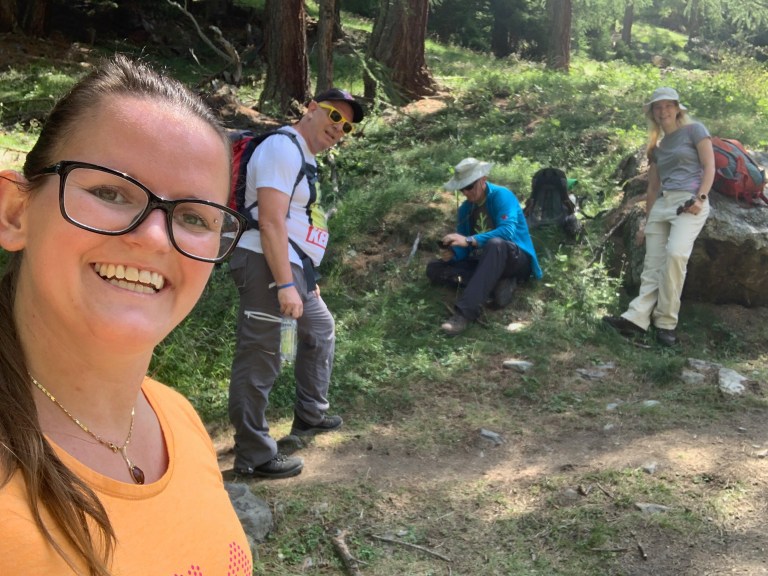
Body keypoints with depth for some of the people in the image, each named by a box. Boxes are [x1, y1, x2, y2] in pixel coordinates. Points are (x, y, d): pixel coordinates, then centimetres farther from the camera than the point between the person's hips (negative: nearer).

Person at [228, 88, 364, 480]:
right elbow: (271, 222, -22)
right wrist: (286, 285, -25)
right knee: (259, 360, -5)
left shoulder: (305, 157, 20)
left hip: (294, 268, 11)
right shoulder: (282, 148, -13)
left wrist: (308, 278, 25)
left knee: (321, 330, 26)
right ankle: (253, 457, 4)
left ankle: (310, 416, 39)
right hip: (267, 267, -11)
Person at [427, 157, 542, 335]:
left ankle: (465, 312, -50)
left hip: (514, 259, -7)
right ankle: (498, 284, -23)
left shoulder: (502, 196, -13)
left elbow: (507, 232, -29)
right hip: (482, 263, 7)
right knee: (433, 269, -9)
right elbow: (464, 248, 6)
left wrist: (469, 240, -38)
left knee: (495, 244, -42)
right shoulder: (465, 208, 7)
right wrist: (452, 253, -19)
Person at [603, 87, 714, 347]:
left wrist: (701, 197, -14)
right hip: (661, 204, 6)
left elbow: (709, 166, -1)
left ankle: (666, 323, -21)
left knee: (675, 253, -27)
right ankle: (636, 318, -16)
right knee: (652, 265, -6)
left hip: (689, 202, -6)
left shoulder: (694, 130, 7)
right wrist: (646, 221, 21)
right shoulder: (658, 146, 24)